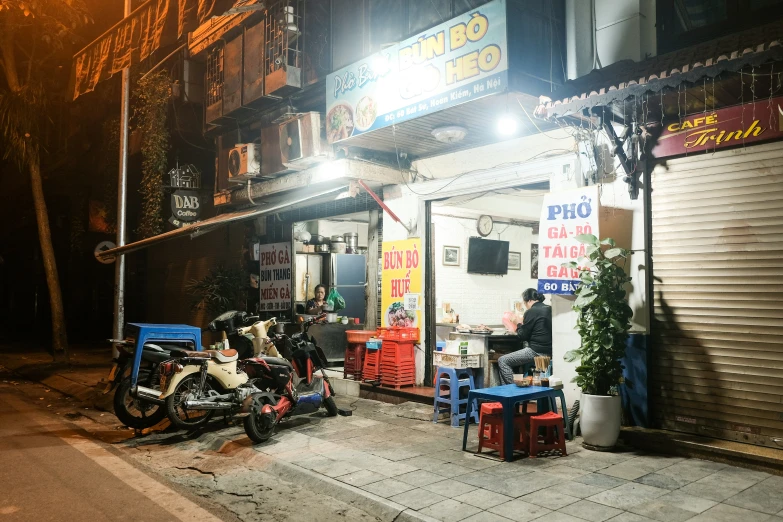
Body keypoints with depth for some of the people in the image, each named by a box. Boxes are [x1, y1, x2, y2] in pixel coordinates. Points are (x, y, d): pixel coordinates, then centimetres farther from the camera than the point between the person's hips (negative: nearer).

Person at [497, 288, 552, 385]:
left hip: (537, 351, -9)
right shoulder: (549, 309, 11)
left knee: (502, 361, -4)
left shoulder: (531, 311, -12)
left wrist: (519, 324, 9)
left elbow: (523, 336, -7)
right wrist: (523, 324, 22)